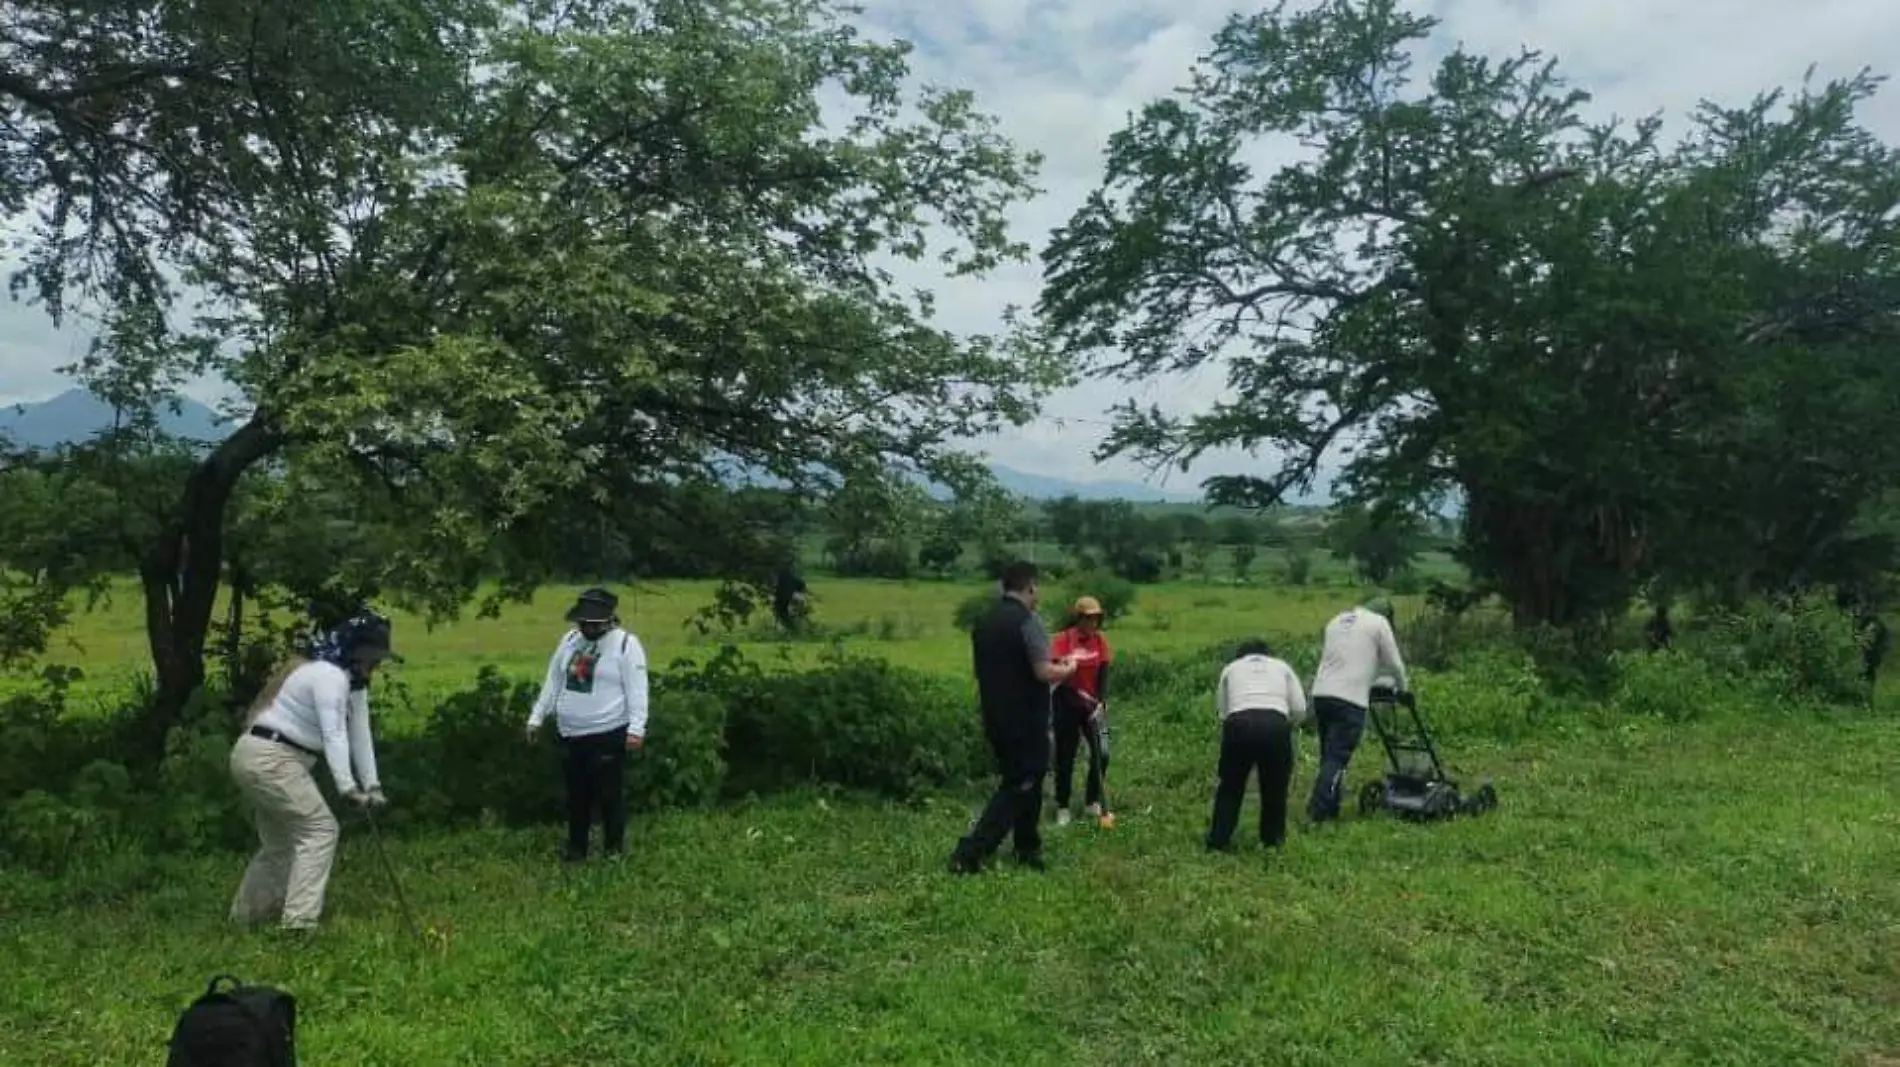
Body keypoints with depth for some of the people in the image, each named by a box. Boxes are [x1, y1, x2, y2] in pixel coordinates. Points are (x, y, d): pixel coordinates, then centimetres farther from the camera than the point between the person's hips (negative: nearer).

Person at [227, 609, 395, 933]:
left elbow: (359, 733, 6)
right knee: (320, 829, -13)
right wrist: (347, 787, -39)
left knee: (280, 841, 19)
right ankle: (298, 924, -16)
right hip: (269, 759, -11)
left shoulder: (352, 678, 13)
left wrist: (372, 785, -3)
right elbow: (334, 734, -31)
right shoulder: (329, 675, -19)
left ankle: (244, 918, 34)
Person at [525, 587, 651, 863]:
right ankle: (576, 847, 28)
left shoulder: (626, 644, -10)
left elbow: (636, 690, -15)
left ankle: (614, 848, 18)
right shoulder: (569, 640, 10)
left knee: (609, 795, 3)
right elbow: (552, 682, 17)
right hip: (570, 735, 6)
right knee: (576, 794, 15)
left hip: (608, 735, -6)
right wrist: (536, 718, 15)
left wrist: (636, 728, -23)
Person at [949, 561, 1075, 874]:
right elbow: (1044, 672, -23)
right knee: (1019, 786, -1)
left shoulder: (983, 622, 7)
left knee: (1018, 781, 20)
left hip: (996, 719, 8)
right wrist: (1067, 669, -2)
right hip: (1026, 722, -8)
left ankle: (1028, 850, 27)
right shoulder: (1027, 621, -17)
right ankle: (971, 852, -8)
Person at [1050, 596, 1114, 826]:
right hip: (1067, 704, -3)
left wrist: (1101, 703, -13)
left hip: (1093, 705, 4)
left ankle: (1092, 801, 17)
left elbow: (1104, 674, -2)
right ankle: (1062, 807, 13)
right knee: (1065, 757, 1)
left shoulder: (1100, 640, -1)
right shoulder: (1063, 640, -13)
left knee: (1101, 753, -2)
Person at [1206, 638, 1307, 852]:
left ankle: (1218, 841, 19)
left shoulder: (1230, 668, 26)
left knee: (1230, 786, 17)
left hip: (1238, 725, 0)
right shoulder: (1282, 666, 27)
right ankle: (1273, 839, 28)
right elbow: (1300, 710, 18)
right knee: (1275, 786, 20)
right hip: (1276, 725, 0)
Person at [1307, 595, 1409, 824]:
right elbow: (1394, 662, 9)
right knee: (1337, 757, -7)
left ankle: (1328, 807, 15)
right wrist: (1402, 689, 27)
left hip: (1321, 693, 6)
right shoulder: (1379, 622, 4)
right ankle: (1319, 810, -13)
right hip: (1350, 699, -6)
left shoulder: (1337, 620, 23)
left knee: (1329, 755, 15)